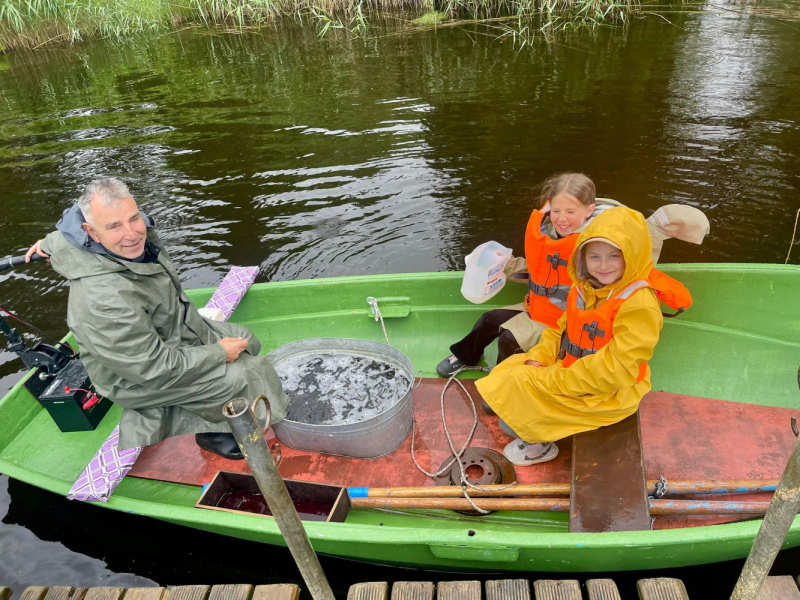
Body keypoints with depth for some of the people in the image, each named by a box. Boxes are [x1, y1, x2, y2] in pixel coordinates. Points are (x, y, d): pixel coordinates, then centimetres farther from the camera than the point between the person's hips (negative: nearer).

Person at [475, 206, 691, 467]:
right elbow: (561, 328, 10)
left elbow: (615, 368, -29)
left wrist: (554, 380, -27)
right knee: (503, 374, 4)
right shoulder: (584, 287, -1)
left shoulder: (639, 304, -27)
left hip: (608, 394, -8)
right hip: (568, 368, 8)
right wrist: (538, 359, -9)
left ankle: (540, 445, 13)